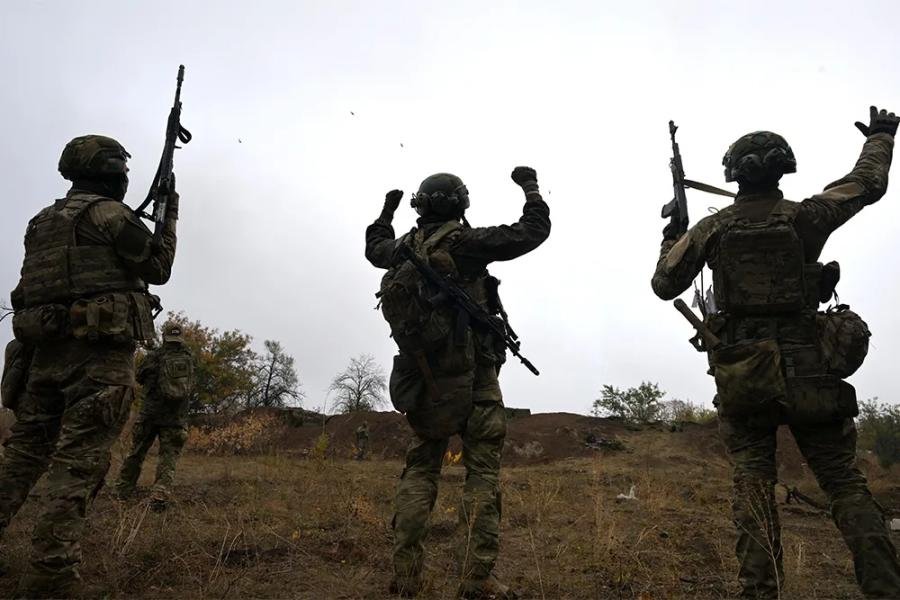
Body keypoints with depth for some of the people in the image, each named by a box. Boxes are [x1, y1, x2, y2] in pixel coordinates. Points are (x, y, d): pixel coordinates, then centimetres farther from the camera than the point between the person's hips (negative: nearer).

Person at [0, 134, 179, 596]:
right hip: (101, 352, -7)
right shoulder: (108, 212, -4)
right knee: (79, 461, -7)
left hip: (47, 348, 8)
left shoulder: (42, 221, 19)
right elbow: (158, 268, 0)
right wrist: (169, 218, 14)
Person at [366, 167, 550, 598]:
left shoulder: (405, 246, 8)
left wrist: (387, 209, 47)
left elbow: (374, 248, 32)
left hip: (423, 379, 6)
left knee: (420, 469, 12)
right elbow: (532, 232, -5)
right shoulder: (464, 241, -8)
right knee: (482, 471, 0)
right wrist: (531, 187, 10)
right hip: (471, 378, -5)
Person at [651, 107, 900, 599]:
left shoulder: (712, 229, 0)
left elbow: (664, 285, 6)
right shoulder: (804, 217, 1)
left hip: (742, 376, 0)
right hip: (808, 371, 0)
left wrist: (670, 240, 25)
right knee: (844, 482, 7)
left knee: (753, 483, 5)